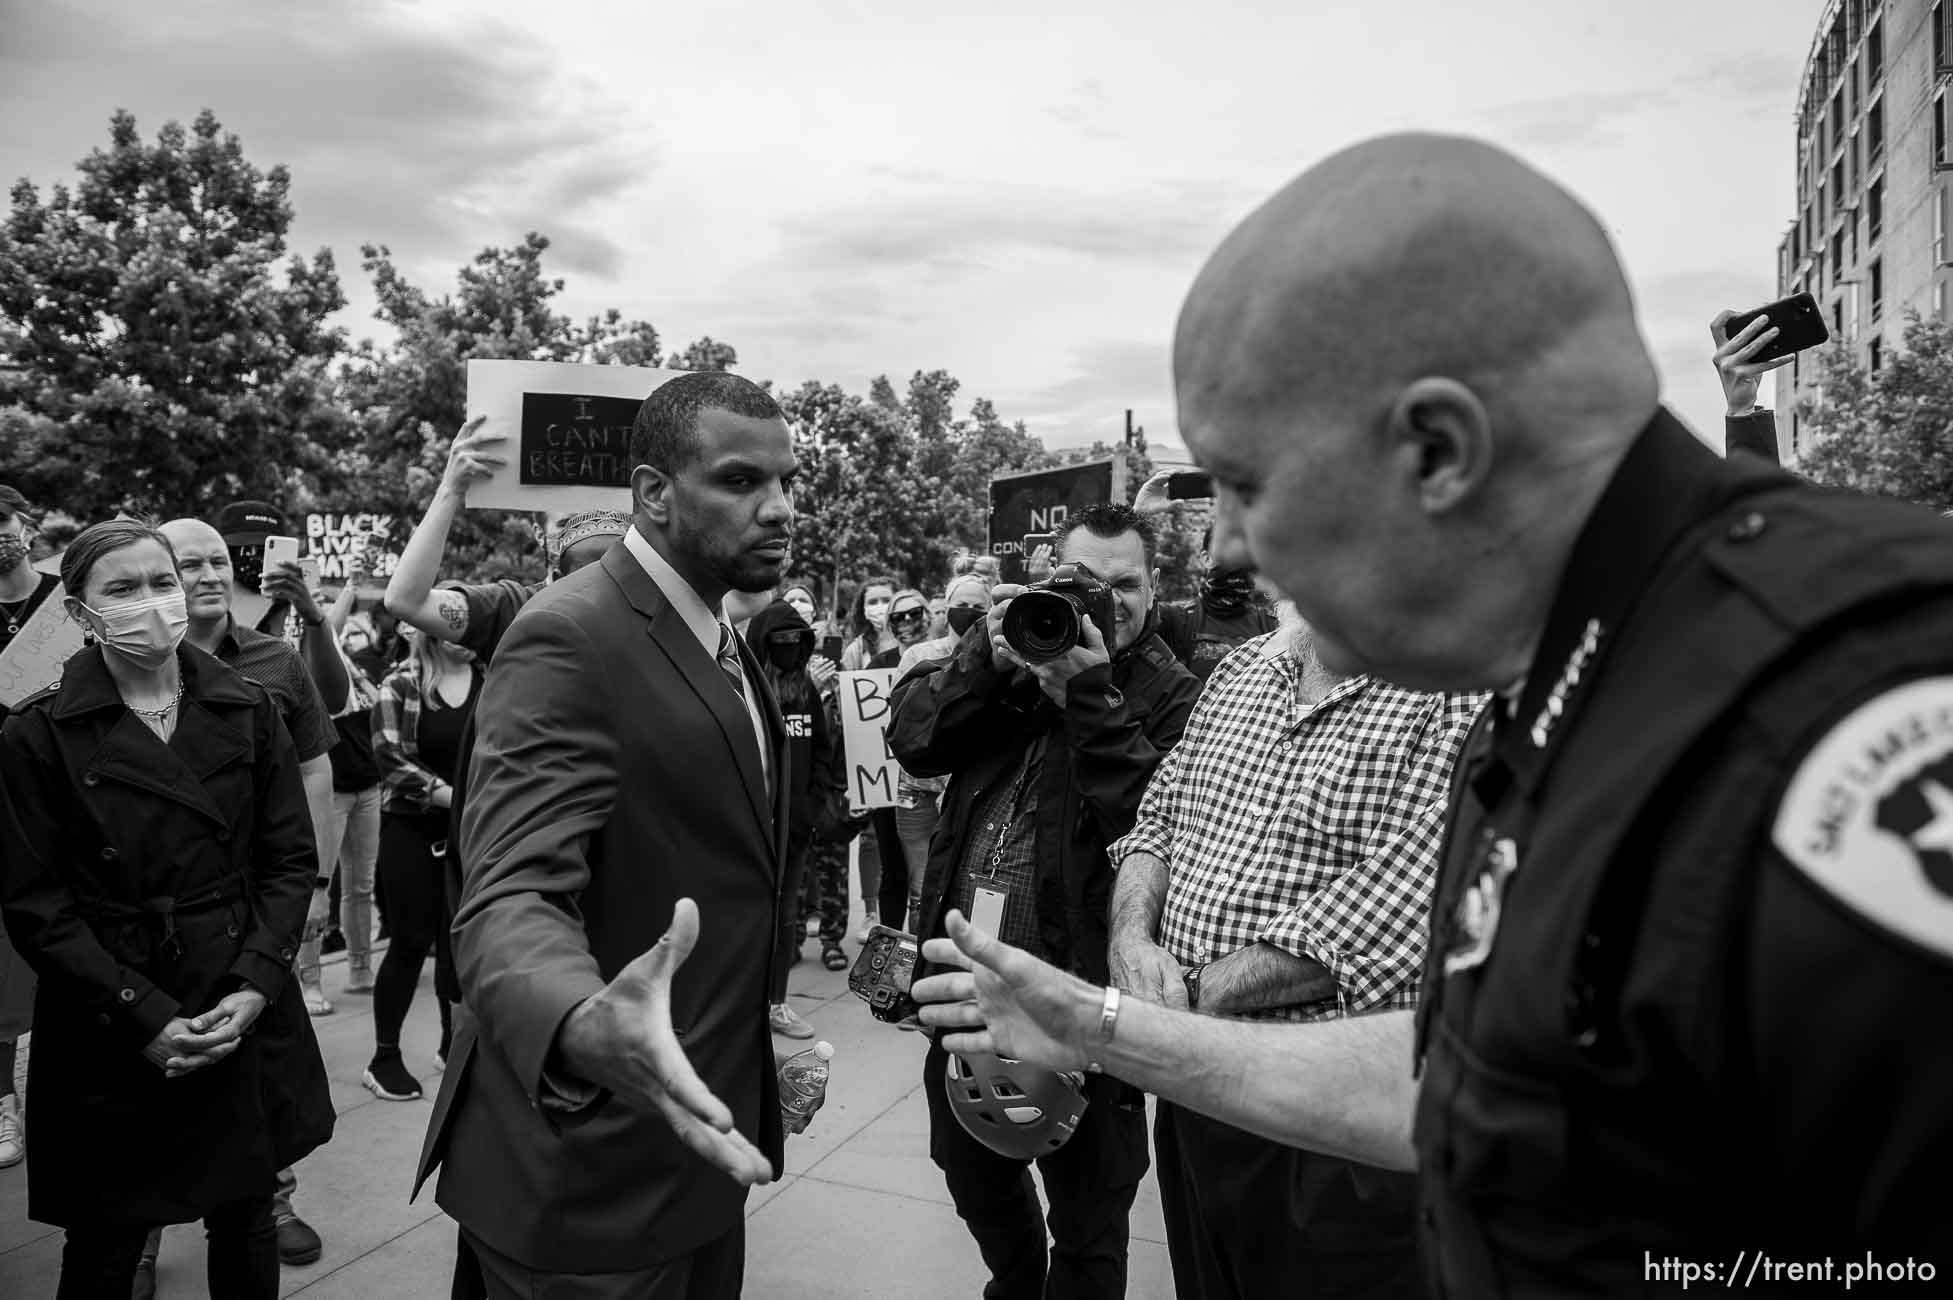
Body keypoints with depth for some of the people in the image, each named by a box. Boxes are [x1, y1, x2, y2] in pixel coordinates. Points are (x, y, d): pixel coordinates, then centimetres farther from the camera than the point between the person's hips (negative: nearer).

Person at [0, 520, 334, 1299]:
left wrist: (256, 986, -11)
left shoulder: (247, 710, 1)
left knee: (245, 1223, 13)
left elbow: (293, 859, 1)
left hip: (247, 1022, 2)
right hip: (110, 1038, -2)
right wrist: (145, 1018, -14)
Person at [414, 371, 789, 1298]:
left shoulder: (723, 644, 9)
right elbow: (509, 900, -30)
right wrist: (589, 1030, -48)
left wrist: (762, 1020, 12)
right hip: (592, 1166, -8)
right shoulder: (570, 639, -20)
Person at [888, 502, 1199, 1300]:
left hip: (1077, 987, -5)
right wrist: (985, 656, -17)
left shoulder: (1169, 695, -7)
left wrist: (1092, 693, -23)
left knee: (1088, 1214, 14)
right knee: (972, 1172, 27)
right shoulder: (1010, 653, 7)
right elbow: (910, 740, -4)